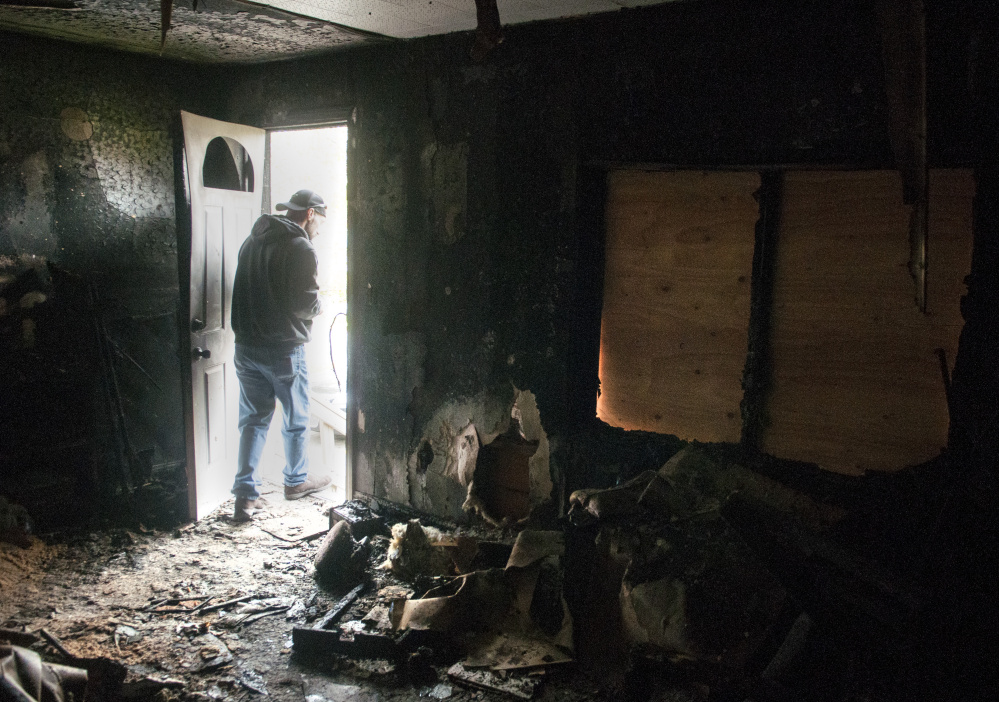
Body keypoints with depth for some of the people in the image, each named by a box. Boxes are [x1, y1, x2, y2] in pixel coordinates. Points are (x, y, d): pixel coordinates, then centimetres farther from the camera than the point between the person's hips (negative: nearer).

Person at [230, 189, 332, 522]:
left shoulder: (252, 241, 10)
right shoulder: (301, 249, -13)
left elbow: (245, 292, 12)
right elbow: (305, 302, -19)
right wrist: (319, 306, 1)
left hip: (246, 345, 6)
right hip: (283, 349, -6)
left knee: (253, 419, 10)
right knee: (296, 418, 13)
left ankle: (246, 494, 5)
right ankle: (296, 481, 30)